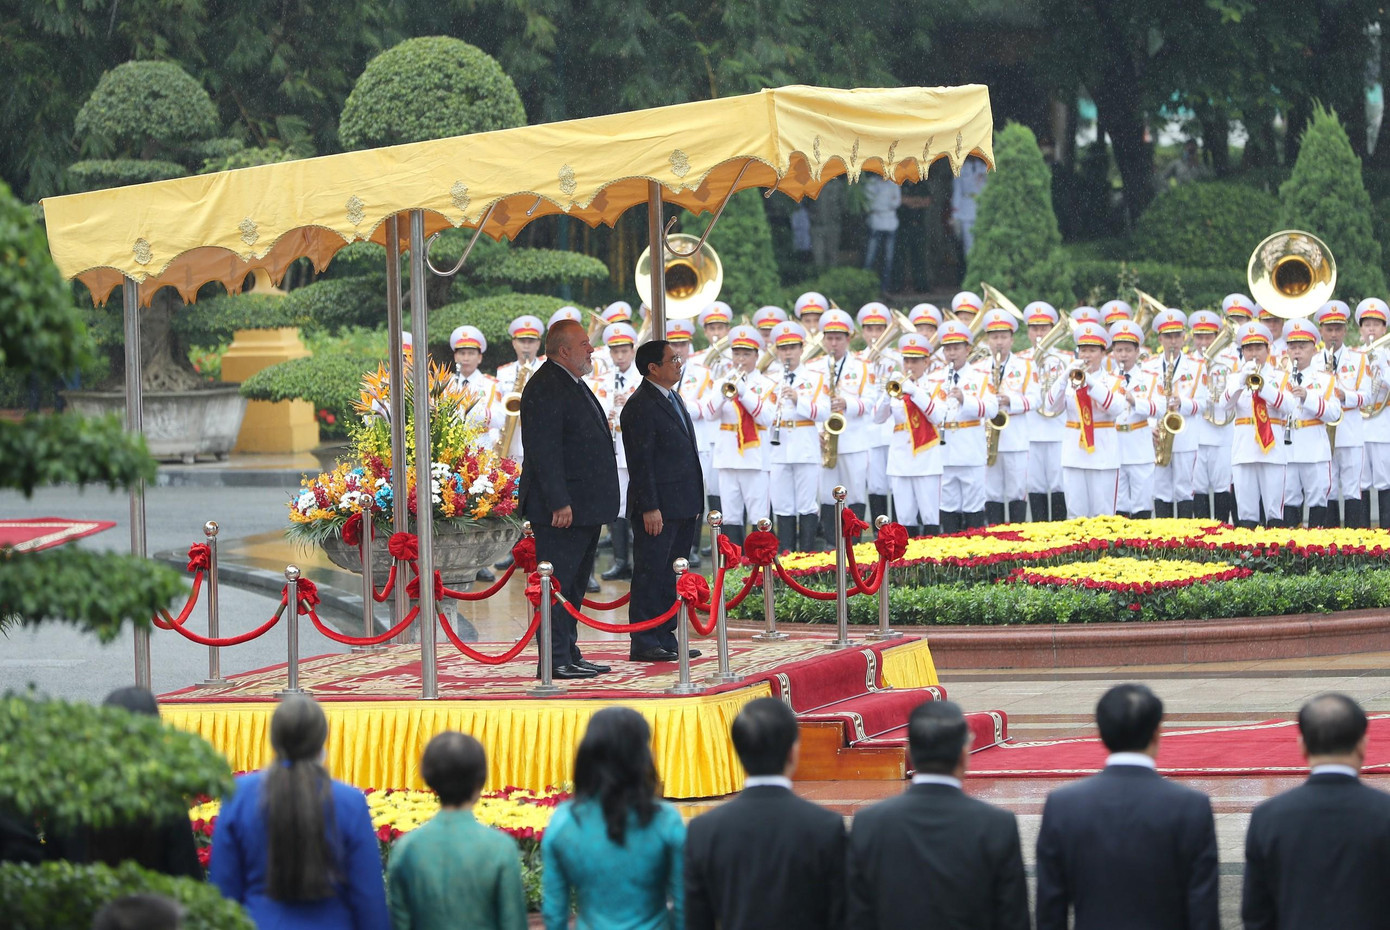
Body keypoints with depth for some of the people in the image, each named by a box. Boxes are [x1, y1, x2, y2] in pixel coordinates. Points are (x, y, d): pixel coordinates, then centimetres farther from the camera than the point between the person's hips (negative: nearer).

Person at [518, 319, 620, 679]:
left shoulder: (573, 385, 19)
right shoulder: (545, 388, -14)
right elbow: (543, 450, -20)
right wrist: (559, 503, -23)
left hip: (584, 508, 11)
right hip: (562, 511, -11)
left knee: (575, 585, 14)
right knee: (557, 583, -8)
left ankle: (569, 655, 20)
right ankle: (555, 660, -8)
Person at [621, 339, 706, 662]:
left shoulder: (673, 399, 17)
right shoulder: (640, 406, -13)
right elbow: (640, 461, -17)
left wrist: (694, 502, 20)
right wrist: (650, 508, -20)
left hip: (683, 507, 9)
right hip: (658, 508, -9)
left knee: (672, 576, 12)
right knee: (650, 575, -5)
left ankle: (666, 639, 18)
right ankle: (644, 644, -3)